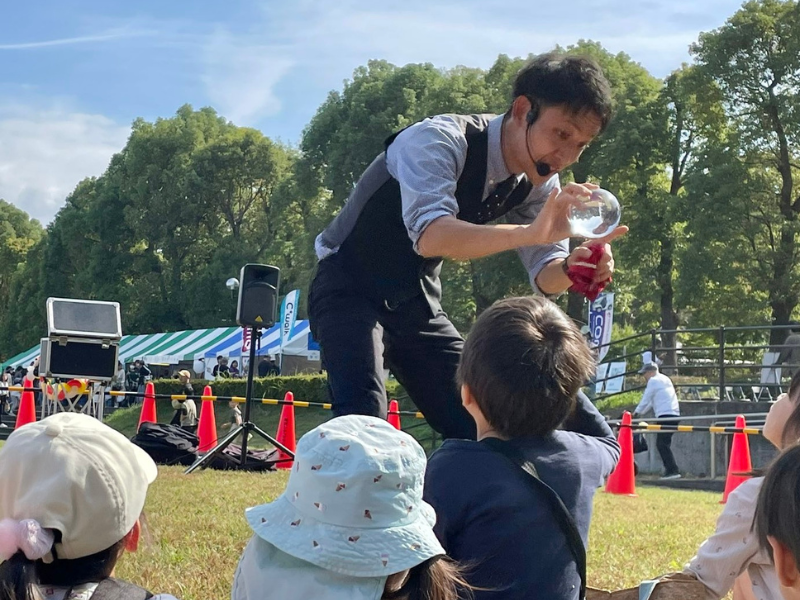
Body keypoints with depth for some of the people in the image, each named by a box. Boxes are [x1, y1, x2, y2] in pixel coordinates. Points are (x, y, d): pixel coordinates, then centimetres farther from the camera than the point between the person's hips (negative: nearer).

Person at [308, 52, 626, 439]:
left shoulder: (539, 182, -5)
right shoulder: (439, 141, -28)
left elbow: (544, 274, -5)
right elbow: (430, 236, -45)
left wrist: (573, 267, -30)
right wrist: (530, 232, -57)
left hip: (417, 301, 7)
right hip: (348, 289, -7)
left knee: (477, 425, 3)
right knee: (363, 419, -27)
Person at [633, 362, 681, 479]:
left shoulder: (653, 381, -2)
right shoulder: (665, 379, 25)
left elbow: (646, 399, 0)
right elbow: (653, 401, 28)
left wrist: (636, 413, 14)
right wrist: (640, 413, 27)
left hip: (665, 415, -9)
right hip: (674, 415, 9)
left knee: (662, 444, -9)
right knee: (663, 444, 12)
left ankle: (673, 471, -16)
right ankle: (670, 470, 8)